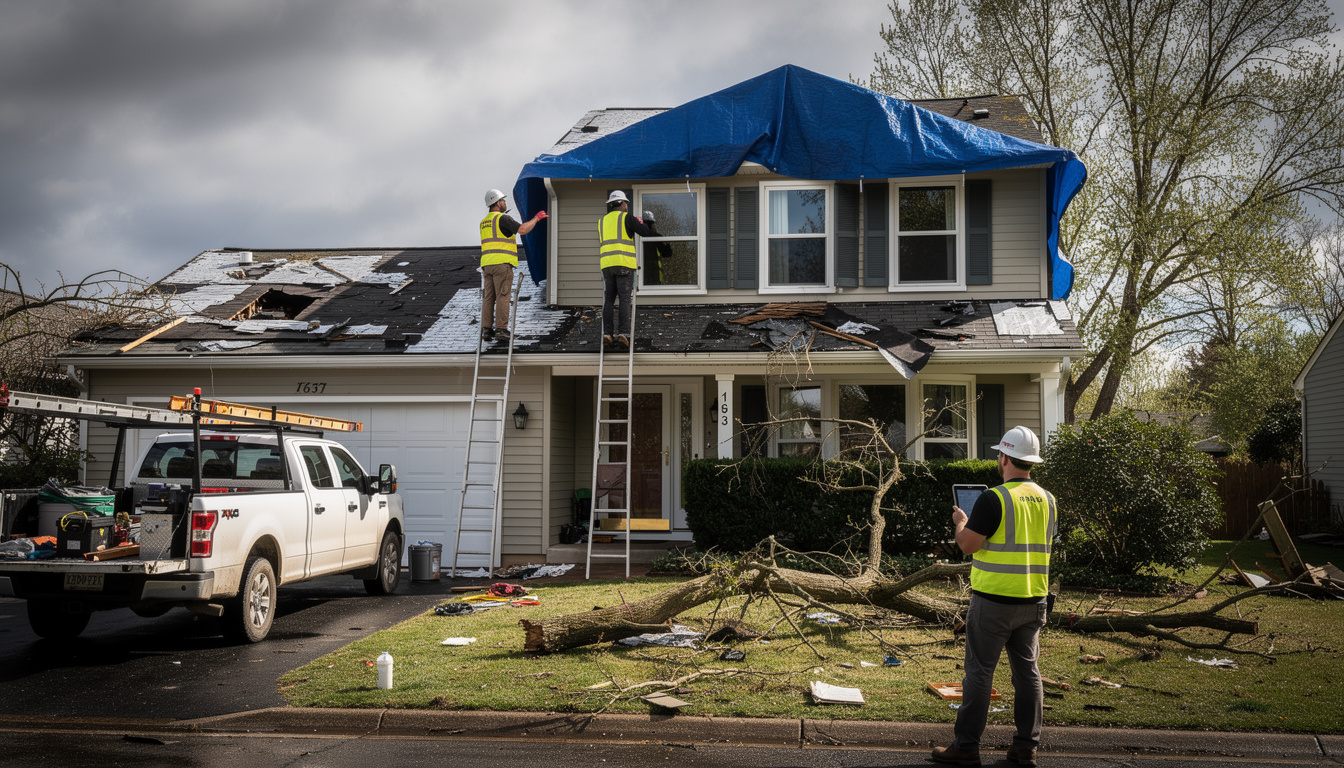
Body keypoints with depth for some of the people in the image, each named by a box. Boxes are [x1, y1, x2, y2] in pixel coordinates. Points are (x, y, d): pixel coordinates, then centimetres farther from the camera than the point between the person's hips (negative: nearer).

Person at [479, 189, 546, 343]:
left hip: (487, 264, 7)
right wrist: (536, 218, -5)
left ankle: (486, 330, -2)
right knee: (502, 297, -8)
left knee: (488, 297, 3)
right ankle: (501, 329, -13)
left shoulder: (484, 222, 21)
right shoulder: (503, 218, -5)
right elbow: (522, 230, -18)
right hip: (502, 262, -7)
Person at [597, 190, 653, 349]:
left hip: (606, 264, 4)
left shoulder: (602, 221, 21)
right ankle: (623, 332, -16)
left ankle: (607, 333, -5)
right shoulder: (627, 217, 3)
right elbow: (645, 232, -4)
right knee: (624, 300, -5)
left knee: (609, 300, 7)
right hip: (624, 264, -4)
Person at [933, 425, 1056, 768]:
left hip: (994, 599, -6)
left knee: (979, 671, 0)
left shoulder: (994, 498, -15)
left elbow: (968, 544, -13)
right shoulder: (1047, 500, 7)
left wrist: (960, 522, 5)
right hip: (1034, 599, 6)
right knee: (1027, 671, 12)